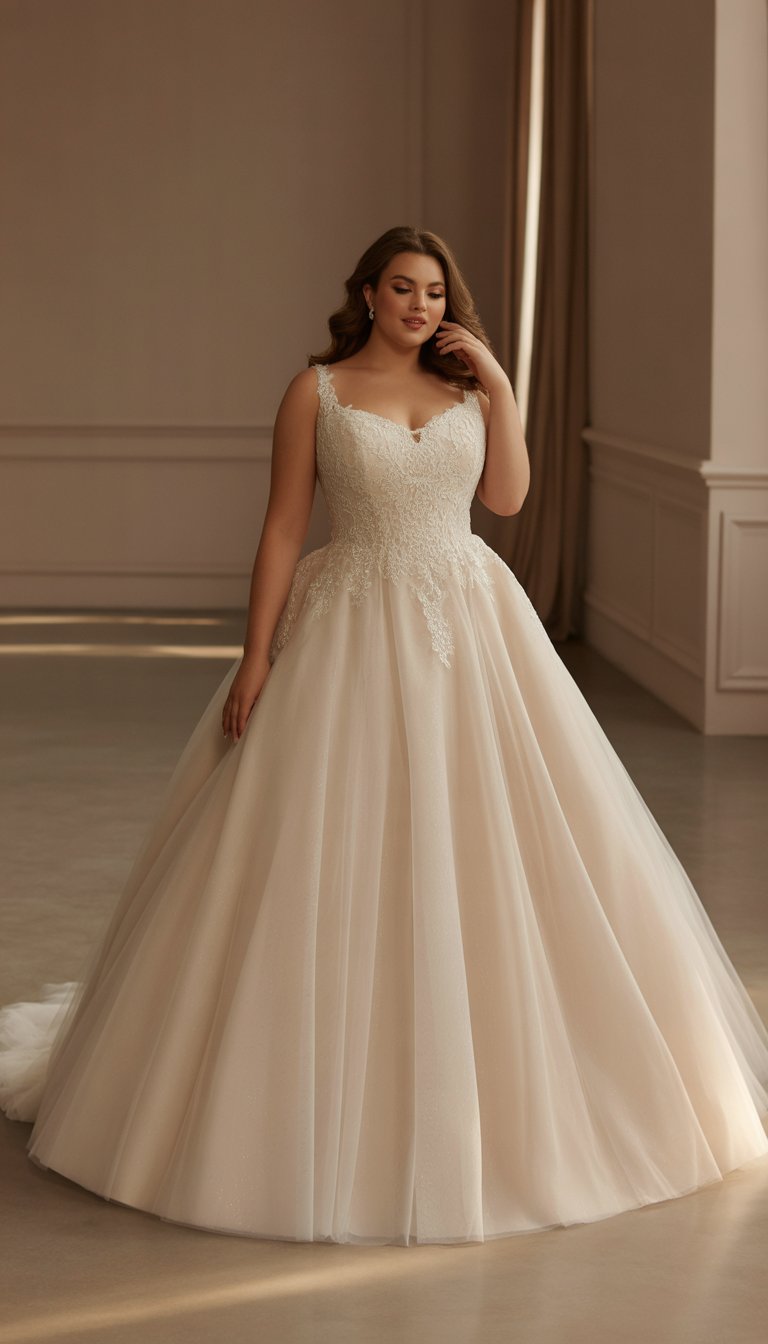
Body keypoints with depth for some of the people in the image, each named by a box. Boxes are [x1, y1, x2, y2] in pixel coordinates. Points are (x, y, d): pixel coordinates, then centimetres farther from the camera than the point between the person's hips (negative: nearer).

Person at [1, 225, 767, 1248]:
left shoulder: (466, 387, 10)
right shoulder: (316, 392, -1)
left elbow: (507, 496, -1)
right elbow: (282, 527, -3)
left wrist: (501, 385, -5)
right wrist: (256, 654, -9)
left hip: (470, 629, 4)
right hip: (352, 635, -3)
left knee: (487, 848, 5)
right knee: (332, 864, -2)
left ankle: (504, 1066, 20)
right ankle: (329, 1096, 13)